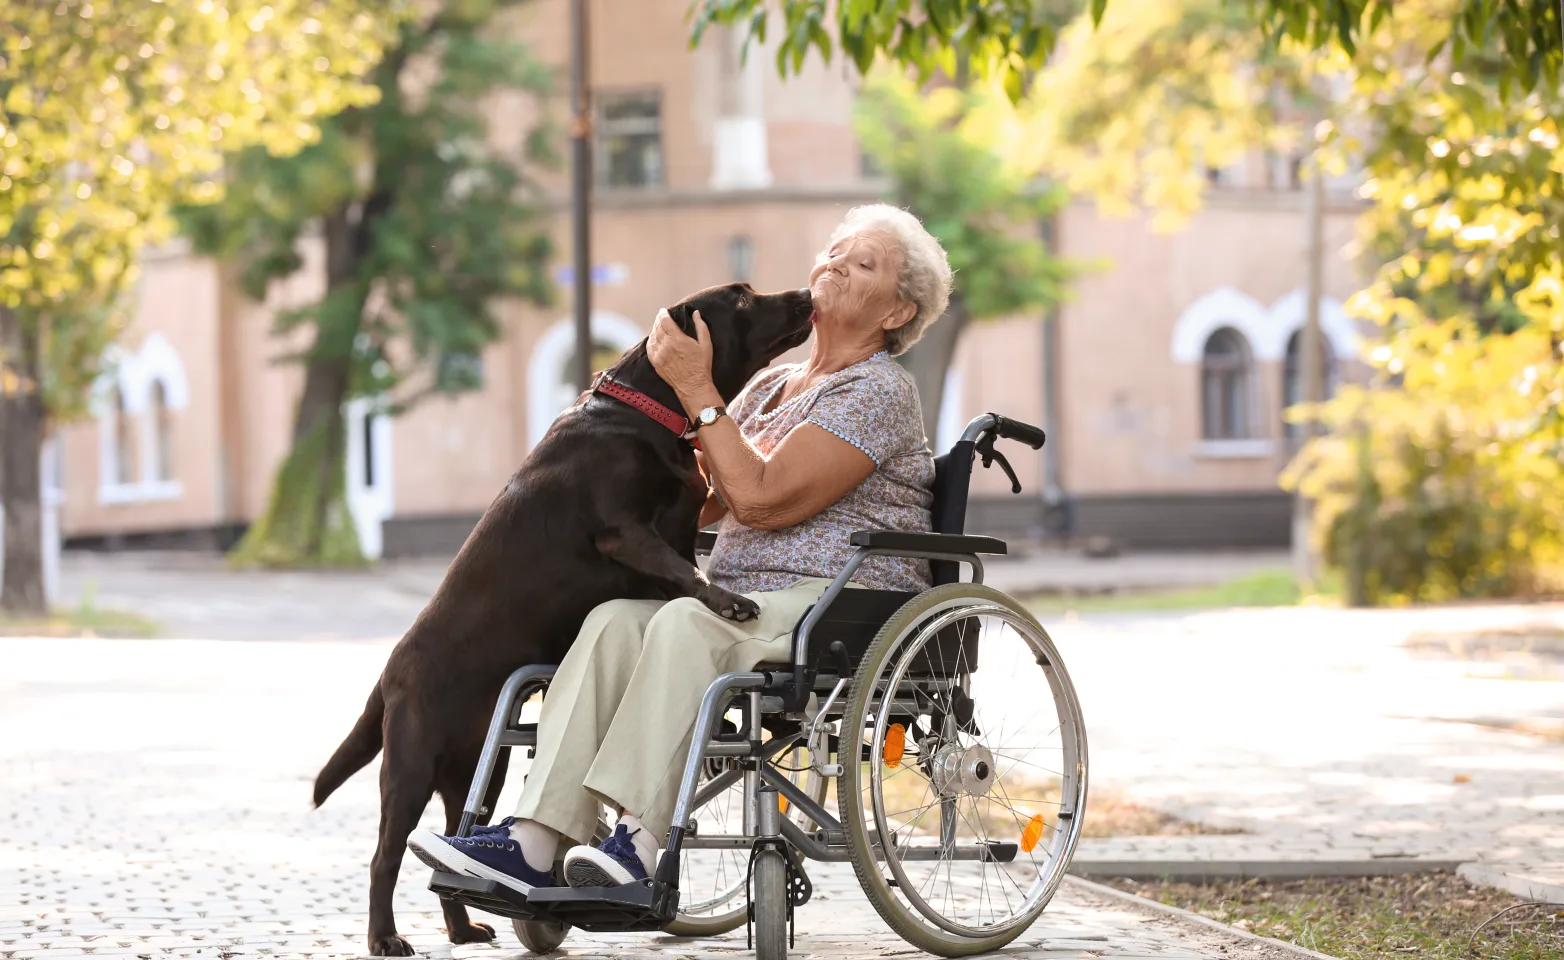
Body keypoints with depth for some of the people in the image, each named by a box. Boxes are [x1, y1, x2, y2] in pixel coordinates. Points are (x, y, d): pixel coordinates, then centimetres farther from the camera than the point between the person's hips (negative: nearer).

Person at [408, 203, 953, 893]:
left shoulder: (879, 393, -4)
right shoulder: (772, 385, 24)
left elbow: (762, 499, -15)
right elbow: (703, 500, 23)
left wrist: (697, 390, -11)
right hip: (745, 598, 7)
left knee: (685, 623, -34)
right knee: (615, 621, -21)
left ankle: (641, 841, -40)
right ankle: (536, 841, -33)